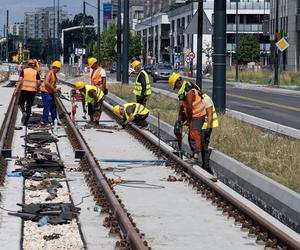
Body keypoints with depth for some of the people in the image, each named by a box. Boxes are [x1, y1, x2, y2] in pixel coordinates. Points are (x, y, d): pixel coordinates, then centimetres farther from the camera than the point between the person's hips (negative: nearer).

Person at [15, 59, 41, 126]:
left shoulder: (23, 71, 3)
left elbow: (20, 80, -7)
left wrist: (16, 90, -8)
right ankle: (25, 122, 3)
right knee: (29, 106, 6)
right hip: (33, 90, 1)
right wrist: (37, 89, 15)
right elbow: (39, 82, -2)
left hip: (24, 90, -1)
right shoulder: (36, 72, 5)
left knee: (21, 103, 17)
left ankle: (24, 112, -13)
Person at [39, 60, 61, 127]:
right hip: (45, 92, -10)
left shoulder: (55, 74, 12)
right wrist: (54, 89, -23)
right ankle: (44, 122, -10)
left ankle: (54, 121, 27)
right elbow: (46, 83, -28)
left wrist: (56, 89, 7)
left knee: (53, 107, 16)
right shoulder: (49, 73, -17)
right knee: (47, 107, -12)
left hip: (50, 92, 10)